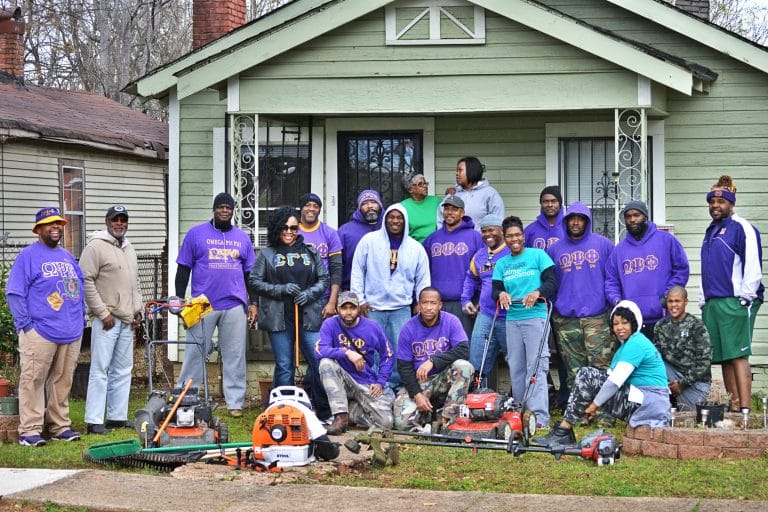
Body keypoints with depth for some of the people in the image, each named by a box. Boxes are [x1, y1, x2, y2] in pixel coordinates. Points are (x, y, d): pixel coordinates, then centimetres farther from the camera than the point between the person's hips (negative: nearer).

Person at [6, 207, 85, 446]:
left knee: (63, 381, 11)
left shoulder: (67, 257, 19)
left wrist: (81, 318, 15)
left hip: (71, 334, 7)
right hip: (41, 333, -7)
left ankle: (60, 426, 19)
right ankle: (29, 430, -6)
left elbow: (80, 289, 25)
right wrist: (24, 324, -13)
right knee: (33, 381, -7)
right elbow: (14, 293, -6)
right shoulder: (28, 256, -2)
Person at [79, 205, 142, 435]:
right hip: (106, 320, -8)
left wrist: (137, 310, 15)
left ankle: (117, 416, 17)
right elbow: (86, 282, -14)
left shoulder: (129, 249, 17)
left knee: (123, 370, 11)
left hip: (127, 321, 8)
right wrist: (103, 313, -15)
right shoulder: (96, 247, -9)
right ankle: (94, 421, -7)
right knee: (100, 369, -8)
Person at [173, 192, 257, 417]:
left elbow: (250, 273, 16)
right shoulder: (196, 234, 5)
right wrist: (179, 300, -1)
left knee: (235, 356, 3)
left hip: (235, 306, 2)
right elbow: (183, 270, 5)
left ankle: (235, 403, 8)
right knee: (195, 353, -1)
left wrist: (254, 303, 9)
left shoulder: (242, 238, 14)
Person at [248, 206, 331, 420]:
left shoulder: (310, 252, 14)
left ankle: (324, 414, 4)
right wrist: (281, 289, -9)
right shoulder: (267, 255, 9)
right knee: (284, 367, 1)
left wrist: (309, 293, -5)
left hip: (308, 316, 1)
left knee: (319, 363, -5)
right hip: (279, 318, -1)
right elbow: (254, 282, 3)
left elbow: (324, 279, 14)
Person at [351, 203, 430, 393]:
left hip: (402, 309, 2)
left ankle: (394, 387, 8)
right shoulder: (369, 240, 2)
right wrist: (360, 299, -1)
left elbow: (423, 279, 14)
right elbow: (357, 271, 4)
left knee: (401, 351, -3)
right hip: (372, 308, -1)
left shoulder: (416, 248, 8)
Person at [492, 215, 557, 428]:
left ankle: (540, 417, -14)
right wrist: (501, 294, -16)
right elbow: (495, 289, 8)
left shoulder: (538, 255, 3)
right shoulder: (501, 264, 15)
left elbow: (552, 282, -4)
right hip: (512, 319, 5)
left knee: (536, 367, -10)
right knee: (516, 367, 6)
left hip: (536, 317, -5)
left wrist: (538, 292, -24)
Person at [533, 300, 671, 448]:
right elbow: (611, 377, 16)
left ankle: (563, 432, -14)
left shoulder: (636, 344, -13)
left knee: (587, 376, -14)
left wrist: (594, 405, -11)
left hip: (647, 404, -10)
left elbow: (616, 381, -20)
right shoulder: (627, 344, 20)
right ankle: (564, 430, -2)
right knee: (587, 374, 7)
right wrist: (594, 405, 4)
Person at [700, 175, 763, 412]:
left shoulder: (741, 227, -4)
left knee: (738, 354, -13)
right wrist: (703, 300, 22)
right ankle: (734, 407, 9)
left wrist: (745, 297, -15)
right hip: (712, 303, 8)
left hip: (734, 301, -8)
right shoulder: (712, 231, 22)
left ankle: (745, 408, -16)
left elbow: (753, 266, -11)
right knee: (724, 358, 6)